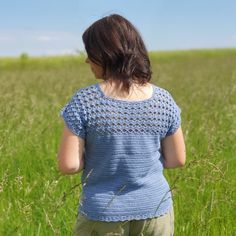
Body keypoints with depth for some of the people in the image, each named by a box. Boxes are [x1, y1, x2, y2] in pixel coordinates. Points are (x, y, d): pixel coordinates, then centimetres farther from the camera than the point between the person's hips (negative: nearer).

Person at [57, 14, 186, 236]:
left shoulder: (84, 101, -16)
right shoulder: (163, 100, -7)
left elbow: (68, 165, -16)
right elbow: (177, 159, 0)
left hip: (103, 216, -2)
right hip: (155, 211, 3)